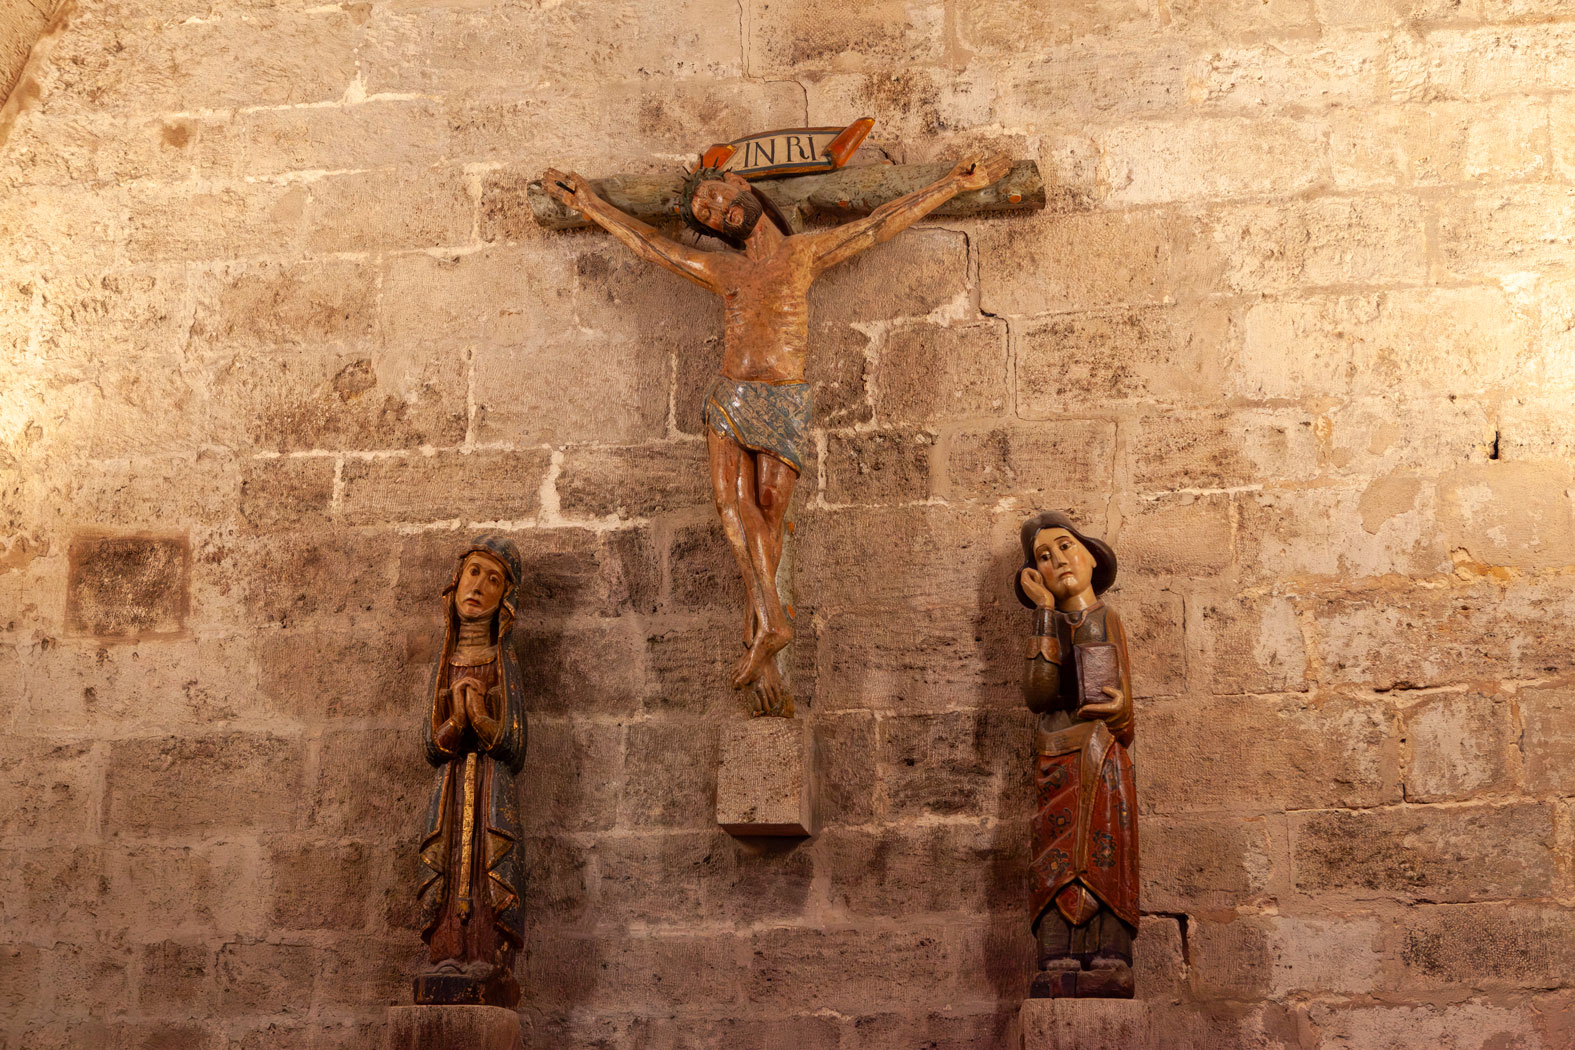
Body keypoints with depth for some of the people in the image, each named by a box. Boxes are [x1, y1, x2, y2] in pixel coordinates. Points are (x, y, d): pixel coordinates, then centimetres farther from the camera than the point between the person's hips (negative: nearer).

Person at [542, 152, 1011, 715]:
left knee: (768, 509, -14)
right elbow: (648, 241, 29)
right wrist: (590, 204, 36)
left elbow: (884, 222, 14)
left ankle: (758, 630, -15)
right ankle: (770, 618, -31)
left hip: (785, 403, -1)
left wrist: (958, 183, 13)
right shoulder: (720, 270, 20)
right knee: (732, 499, -22)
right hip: (729, 399, 1)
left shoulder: (806, 251, 14)